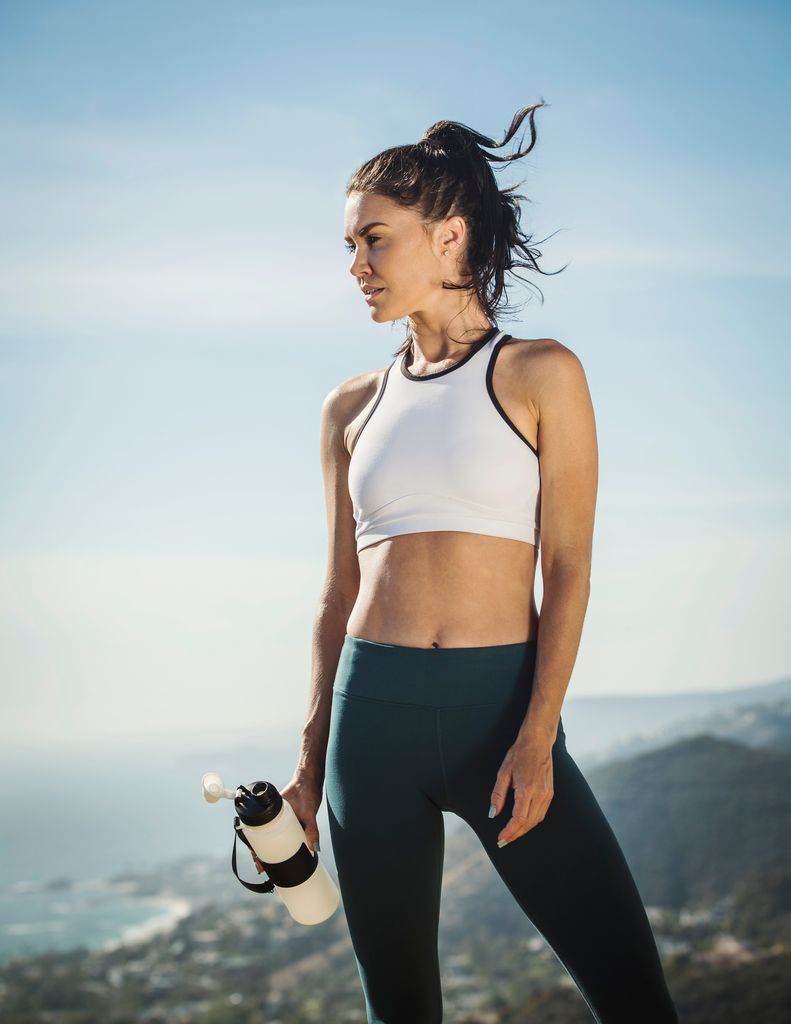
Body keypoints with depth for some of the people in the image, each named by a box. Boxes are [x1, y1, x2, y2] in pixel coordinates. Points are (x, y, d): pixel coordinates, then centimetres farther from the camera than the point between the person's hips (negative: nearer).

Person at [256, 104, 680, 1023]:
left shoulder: (539, 375, 0)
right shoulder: (353, 408, 11)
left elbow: (568, 571, -4)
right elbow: (340, 593, 13)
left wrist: (537, 738, -13)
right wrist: (313, 756, 11)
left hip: (501, 702, -3)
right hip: (374, 708, 3)